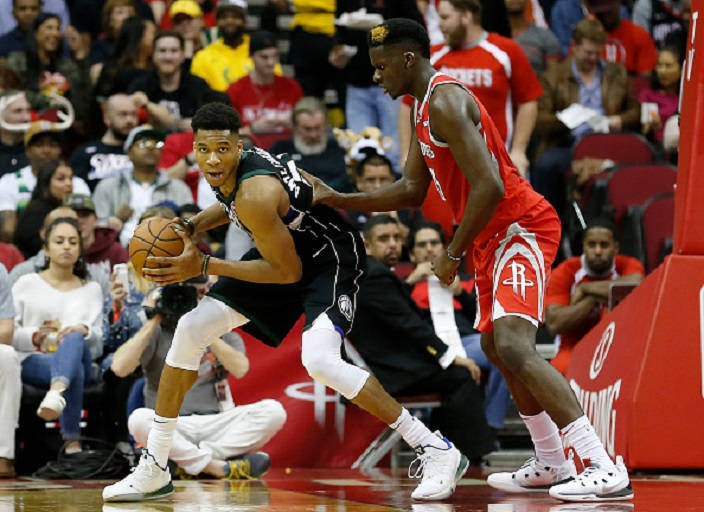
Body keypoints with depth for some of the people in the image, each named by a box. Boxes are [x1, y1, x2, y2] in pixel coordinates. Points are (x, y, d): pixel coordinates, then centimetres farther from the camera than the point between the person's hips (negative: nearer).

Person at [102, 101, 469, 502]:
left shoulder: (256, 195, -34)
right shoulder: (233, 166, -10)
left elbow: (288, 272, -26)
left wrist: (204, 266, -27)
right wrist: (192, 226, -1)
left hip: (330, 256, -9)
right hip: (288, 247, 9)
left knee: (320, 361, -31)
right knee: (191, 330, 0)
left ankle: (438, 452, -18)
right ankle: (153, 470, 9)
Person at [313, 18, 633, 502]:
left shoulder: (445, 102, -18)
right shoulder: (425, 108, 15)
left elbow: (489, 187, -26)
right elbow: (412, 190, 22)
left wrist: (453, 254, -18)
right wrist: (338, 199, 17)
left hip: (520, 227, -11)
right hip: (496, 236, 11)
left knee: (514, 346, -24)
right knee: (495, 345, 22)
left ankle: (606, 469, -30)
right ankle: (552, 465, 34)